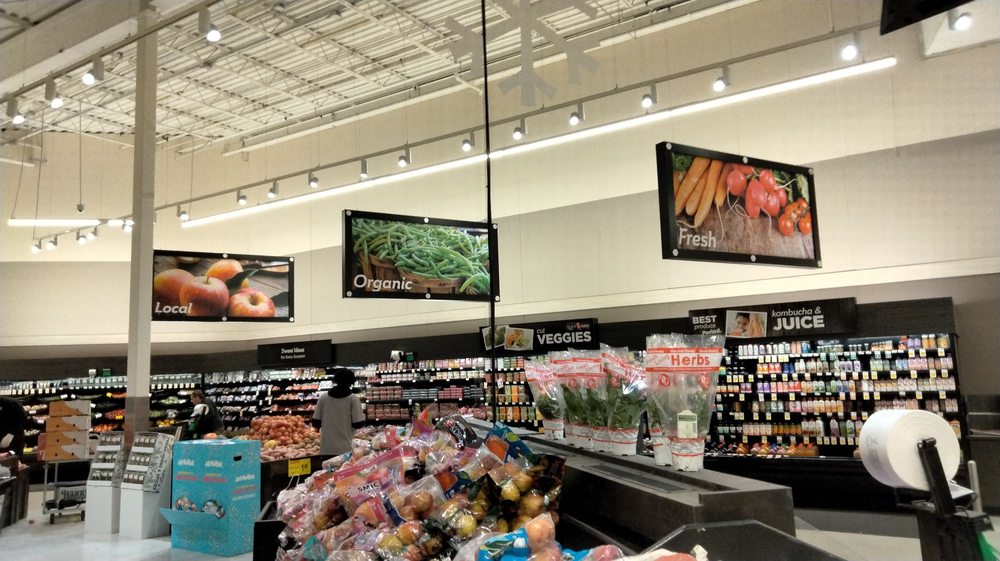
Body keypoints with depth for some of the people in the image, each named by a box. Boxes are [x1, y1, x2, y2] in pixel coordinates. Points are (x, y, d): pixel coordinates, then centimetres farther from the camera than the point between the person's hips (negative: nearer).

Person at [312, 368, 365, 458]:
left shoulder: (323, 397, 2)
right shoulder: (353, 398, -6)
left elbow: (315, 423, 4)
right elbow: (358, 424, -9)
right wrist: (363, 417, 13)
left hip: (326, 449, 3)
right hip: (346, 449, -3)